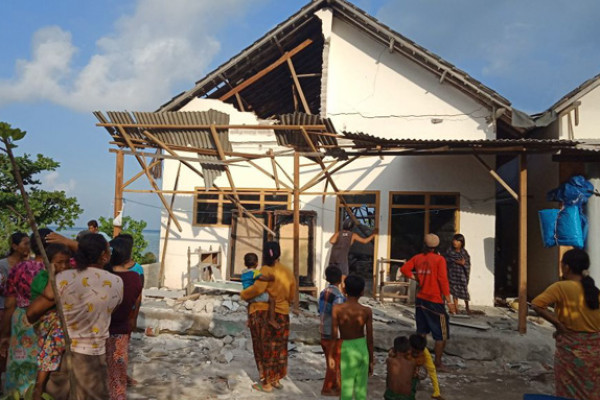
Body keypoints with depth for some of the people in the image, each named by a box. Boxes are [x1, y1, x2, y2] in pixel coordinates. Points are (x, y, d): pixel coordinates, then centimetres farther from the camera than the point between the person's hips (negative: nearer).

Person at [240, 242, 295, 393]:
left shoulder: (267, 270, -13)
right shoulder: (288, 272, 6)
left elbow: (258, 288, -27)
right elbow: (291, 296, 12)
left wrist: (243, 294, -10)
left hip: (262, 313, -5)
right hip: (282, 314, 5)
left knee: (264, 348, 6)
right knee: (278, 348, 17)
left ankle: (266, 383, 14)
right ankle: (276, 380, 28)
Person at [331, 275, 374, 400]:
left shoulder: (337, 309, -15)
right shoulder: (367, 311, -10)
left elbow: (333, 335, -13)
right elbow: (370, 338, -5)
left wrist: (330, 356, -3)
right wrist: (371, 361, 6)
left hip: (346, 350, -2)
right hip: (362, 349, 2)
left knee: (346, 388, 8)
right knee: (361, 389, 15)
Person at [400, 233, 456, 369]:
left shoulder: (418, 257, 4)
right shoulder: (439, 259, -11)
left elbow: (404, 269, -2)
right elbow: (443, 280, -16)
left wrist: (416, 278, 5)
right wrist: (449, 302, -13)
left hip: (420, 300, 6)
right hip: (435, 301, -6)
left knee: (421, 332, 17)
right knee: (441, 335, 6)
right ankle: (438, 363, 10)